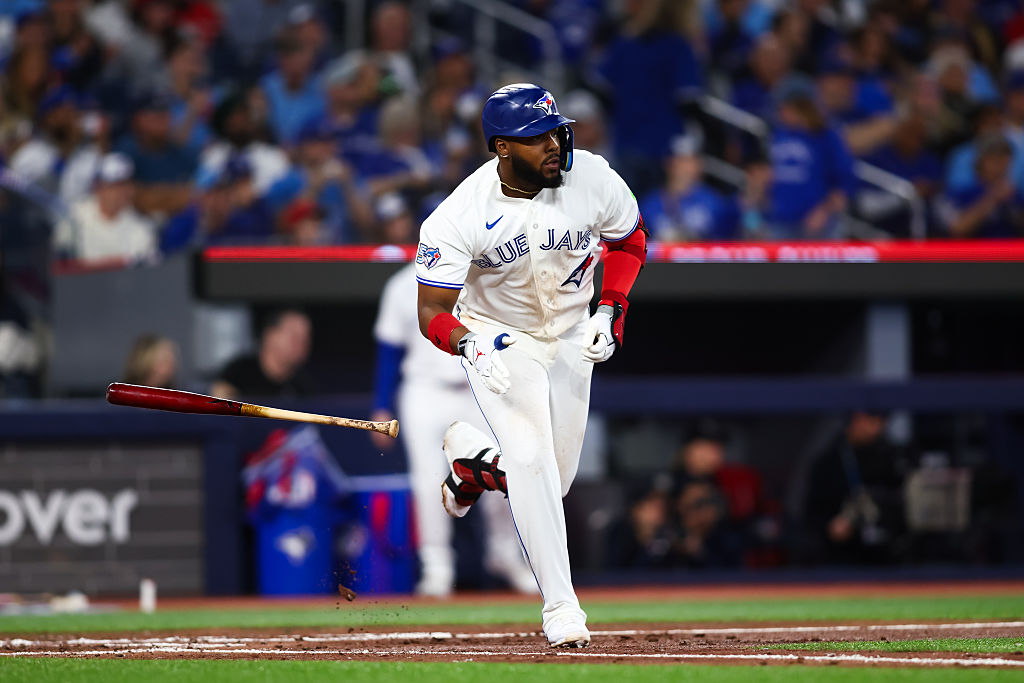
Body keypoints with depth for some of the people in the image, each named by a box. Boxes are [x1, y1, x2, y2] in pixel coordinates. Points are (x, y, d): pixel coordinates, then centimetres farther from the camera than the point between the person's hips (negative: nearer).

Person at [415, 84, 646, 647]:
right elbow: (432, 313, -22)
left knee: (553, 481, 6)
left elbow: (630, 239, 2)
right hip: (497, 339, -4)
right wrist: (469, 342, -43)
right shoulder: (460, 216, -27)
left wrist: (609, 313, -9)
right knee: (530, 457, -22)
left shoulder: (592, 178, -19)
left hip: (570, 336, 4)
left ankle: (470, 455, 39)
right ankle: (560, 604, -15)